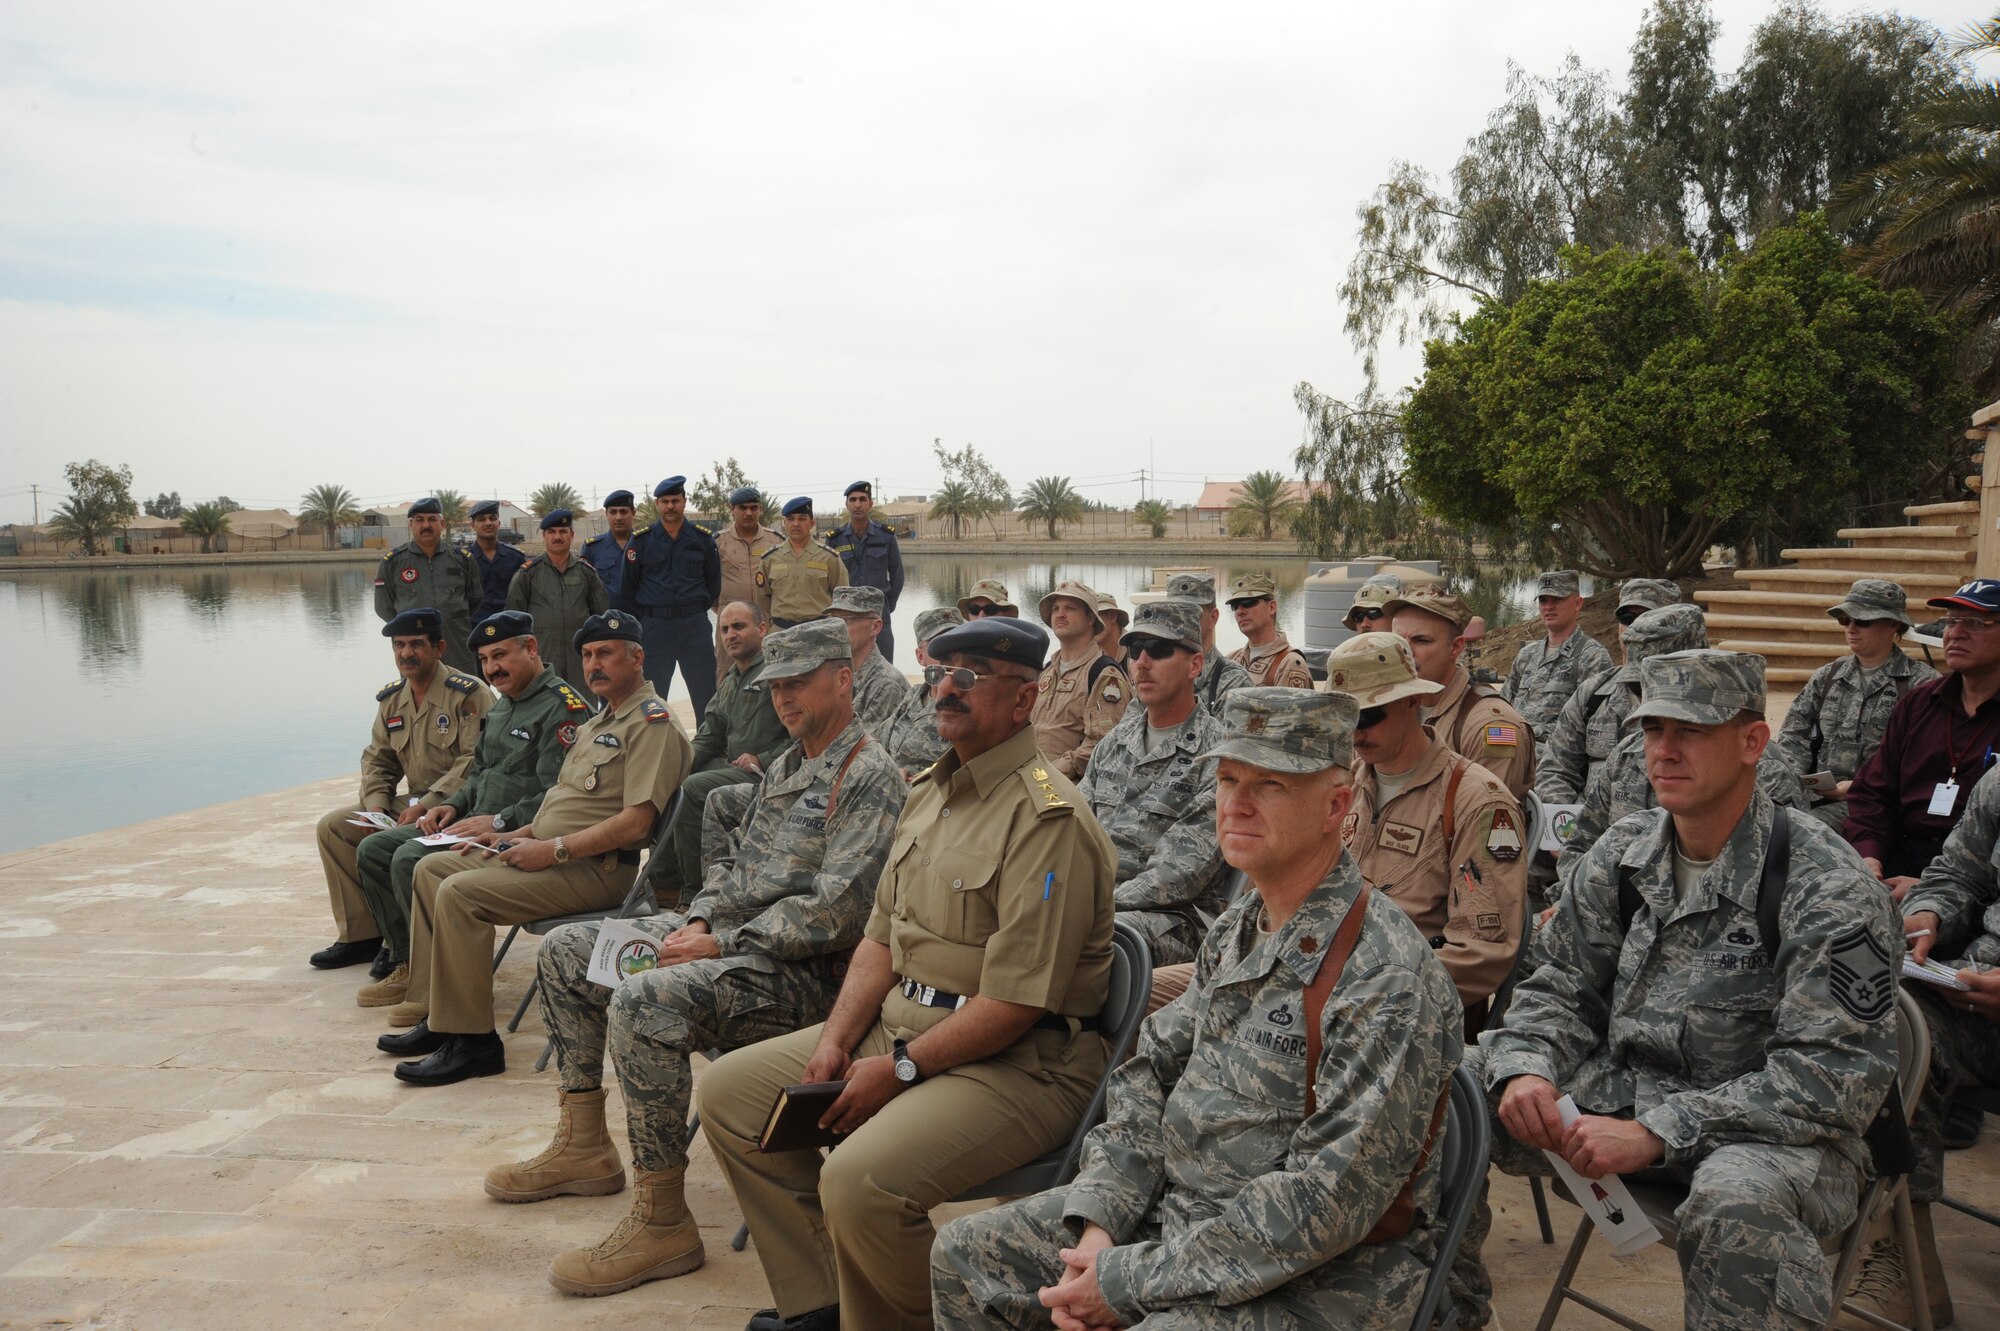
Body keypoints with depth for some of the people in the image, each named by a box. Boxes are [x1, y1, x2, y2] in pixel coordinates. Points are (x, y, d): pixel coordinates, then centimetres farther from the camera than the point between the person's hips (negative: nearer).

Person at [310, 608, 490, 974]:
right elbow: (377, 760, 16)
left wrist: (425, 806, -25)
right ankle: (361, 935, 5)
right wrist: (375, 807, -2)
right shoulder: (391, 699, 11)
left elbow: (475, 763, -21)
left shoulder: (469, 694, -14)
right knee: (333, 826, 1)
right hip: (413, 803, 9)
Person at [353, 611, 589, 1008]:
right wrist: (453, 806, 9)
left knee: (411, 859, -26)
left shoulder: (562, 707, -14)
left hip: (517, 833, -10)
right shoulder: (502, 707, 18)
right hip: (475, 821, 10)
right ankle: (408, 964, 10)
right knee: (373, 851, 5)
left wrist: (499, 822, -24)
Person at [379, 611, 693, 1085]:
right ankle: (434, 1014, 9)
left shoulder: (652, 723, -12)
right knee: (431, 869, 9)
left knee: (460, 894, -23)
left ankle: (470, 1042, -15)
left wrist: (552, 850, -19)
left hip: (593, 869, -11)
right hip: (548, 853, 11)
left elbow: (635, 823, -22)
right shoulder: (599, 721, 21)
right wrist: (523, 835, 9)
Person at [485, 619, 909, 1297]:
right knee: (566, 951, 12)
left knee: (642, 1002, -33)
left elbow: (830, 914, -22)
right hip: (726, 935, 11)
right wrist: (698, 920, 1)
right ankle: (583, 1147, 18)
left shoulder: (870, 778, -14)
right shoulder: (784, 765, 17)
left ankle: (662, 1223, -20)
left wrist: (721, 944, -19)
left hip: (799, 971, -10)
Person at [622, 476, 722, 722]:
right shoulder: (641, 541, 2)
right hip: (654, 626, 0)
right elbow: (629, 586, 8)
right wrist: (646, 616, 6)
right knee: (652, 696, 4)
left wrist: (694, 610, 10)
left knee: (706, 693, 1)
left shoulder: (703, 539, 5)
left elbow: (713, 583, 13)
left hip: (694, 625, 1)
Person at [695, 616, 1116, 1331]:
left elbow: (1018, 999, -22)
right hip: (899, 1022, 10)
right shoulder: (929, 790, 12)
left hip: (1016, 1060, -9)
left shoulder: (1049, 818, -19)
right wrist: (835, 1040, 0)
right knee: (729, 1089, 7)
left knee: (859, 1180, -31)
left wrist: (899, 1069, -15)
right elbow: (882, 937, 14)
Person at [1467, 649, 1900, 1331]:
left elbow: (1836, 1075, -20)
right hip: (1622, 1084, 6)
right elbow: (1559, 985, 7)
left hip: (1779, 1124, -5)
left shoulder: (1829, 888, -16)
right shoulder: (1623, 851, 2)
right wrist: (1526, 1069, -17)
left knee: (1739, 1203, -41)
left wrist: (1656, 1133, -27)